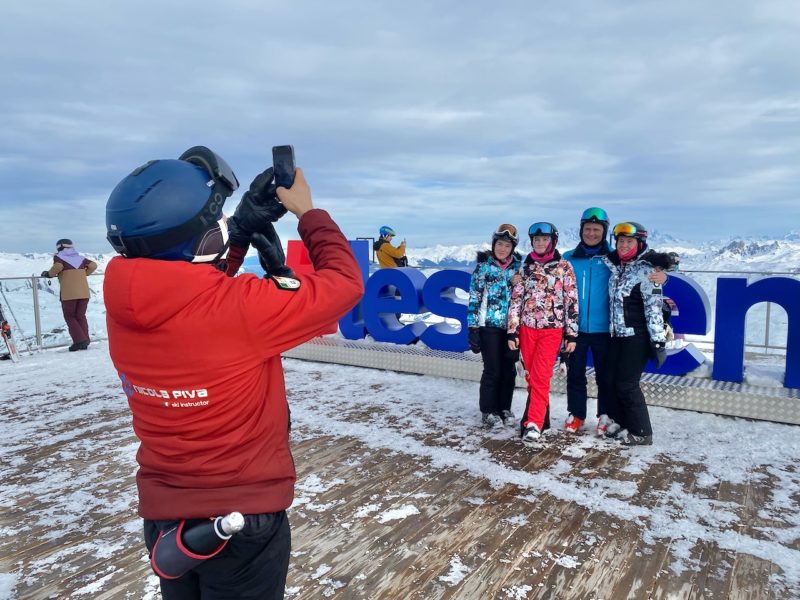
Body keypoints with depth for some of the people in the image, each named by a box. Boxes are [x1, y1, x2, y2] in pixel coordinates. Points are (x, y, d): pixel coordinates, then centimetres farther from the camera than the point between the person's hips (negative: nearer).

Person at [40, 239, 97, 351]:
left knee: (70, 317, 6)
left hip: (68, 294, -4)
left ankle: (79, 340, -5)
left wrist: (48, 274, 1)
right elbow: (93, 265, 10)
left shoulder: (59, 257, 3)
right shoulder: (80, 258, 15)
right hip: (84, 293, 4)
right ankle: (85, 340, 9)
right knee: (81, 316, 13)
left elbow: (58, 266, -16)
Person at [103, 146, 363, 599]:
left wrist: (247, 221, 1)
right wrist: (308, 212, -4)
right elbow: (344, 283, -17)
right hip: (242, 518, -5)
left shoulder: (125, 302, -11)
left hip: (161, 515, 6)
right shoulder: (239, 307, -29)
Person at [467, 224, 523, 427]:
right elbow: (474, 297, -5)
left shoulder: (518, 266, 7)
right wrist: (472, 327, -10)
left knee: (509, 369, 9)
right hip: (489, 325, -3)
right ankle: (488, 410, 16)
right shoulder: (484, 265, -2)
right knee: (493, 370, 1)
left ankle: (504, 408, 25)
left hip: (512, 326, 3)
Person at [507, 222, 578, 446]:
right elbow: (515, 299, 7)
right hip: (527, 328, 3)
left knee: (540, 377, -12)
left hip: (552, 329, -3)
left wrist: (572, 333, -3)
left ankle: (534, 424, -11)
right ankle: (540, 416, 23)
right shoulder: (525, 267, 8)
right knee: (531, 377, 8)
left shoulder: (564, 267, 1)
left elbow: (572, 301, 0)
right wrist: (512, 331, 2)